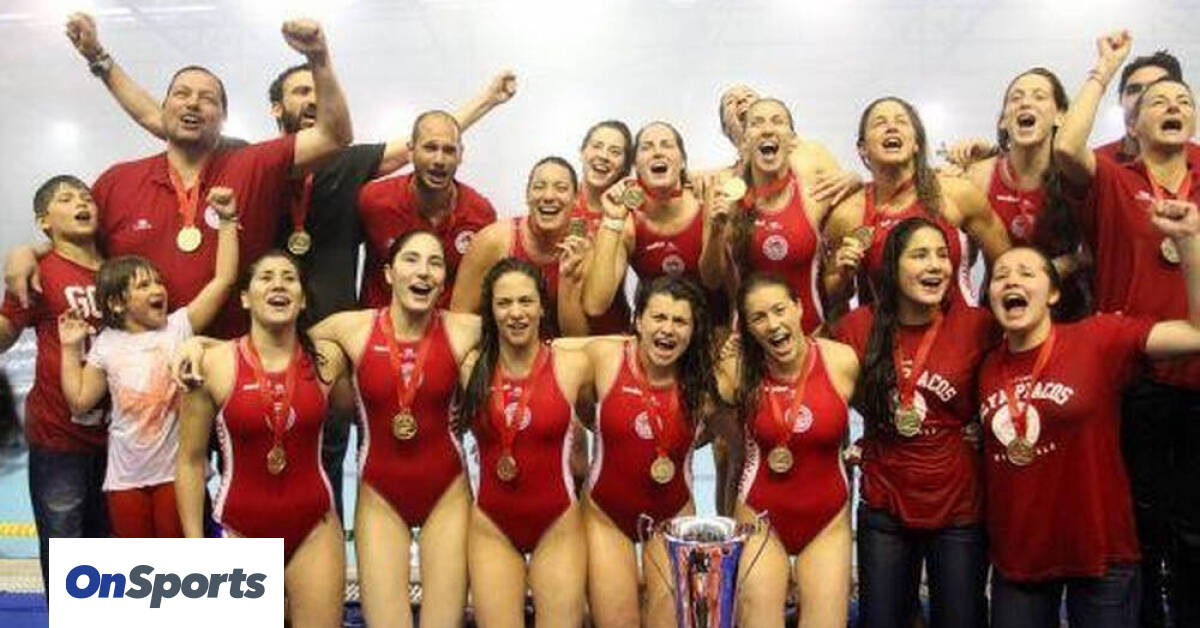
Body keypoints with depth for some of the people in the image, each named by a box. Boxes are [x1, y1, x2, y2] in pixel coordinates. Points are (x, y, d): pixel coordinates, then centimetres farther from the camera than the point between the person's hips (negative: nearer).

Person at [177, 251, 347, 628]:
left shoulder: (327, 359, -4)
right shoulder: (213, 365, -8)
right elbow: (191, 461, -2)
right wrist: (194, 546, -1)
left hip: (315, 528, 1)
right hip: (241, 532, -1)